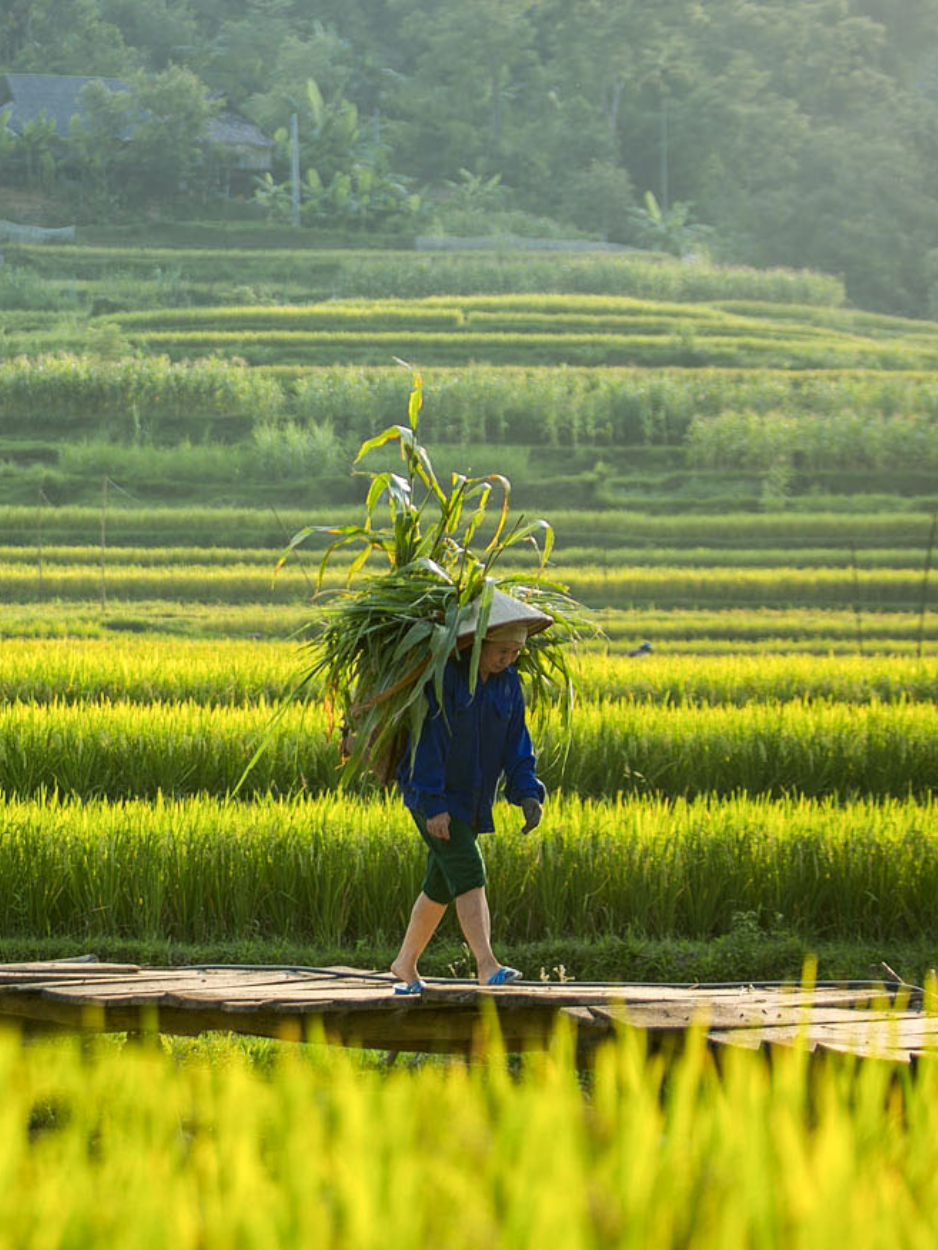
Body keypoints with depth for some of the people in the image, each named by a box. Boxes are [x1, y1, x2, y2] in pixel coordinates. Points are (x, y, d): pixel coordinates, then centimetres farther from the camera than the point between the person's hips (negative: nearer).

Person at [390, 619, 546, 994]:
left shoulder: (508, 683, 4)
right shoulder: (442, 675, -18)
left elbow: (515, 743, 6)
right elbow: (427, 739, -19)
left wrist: (527, 794, -8)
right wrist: (434, 806, -22)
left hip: (471, 800, 7)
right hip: (430, 794, -7)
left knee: (441, 885, 13)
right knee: (467, 872, -20)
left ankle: (405, 964, 28)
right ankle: (487, 966, -29)